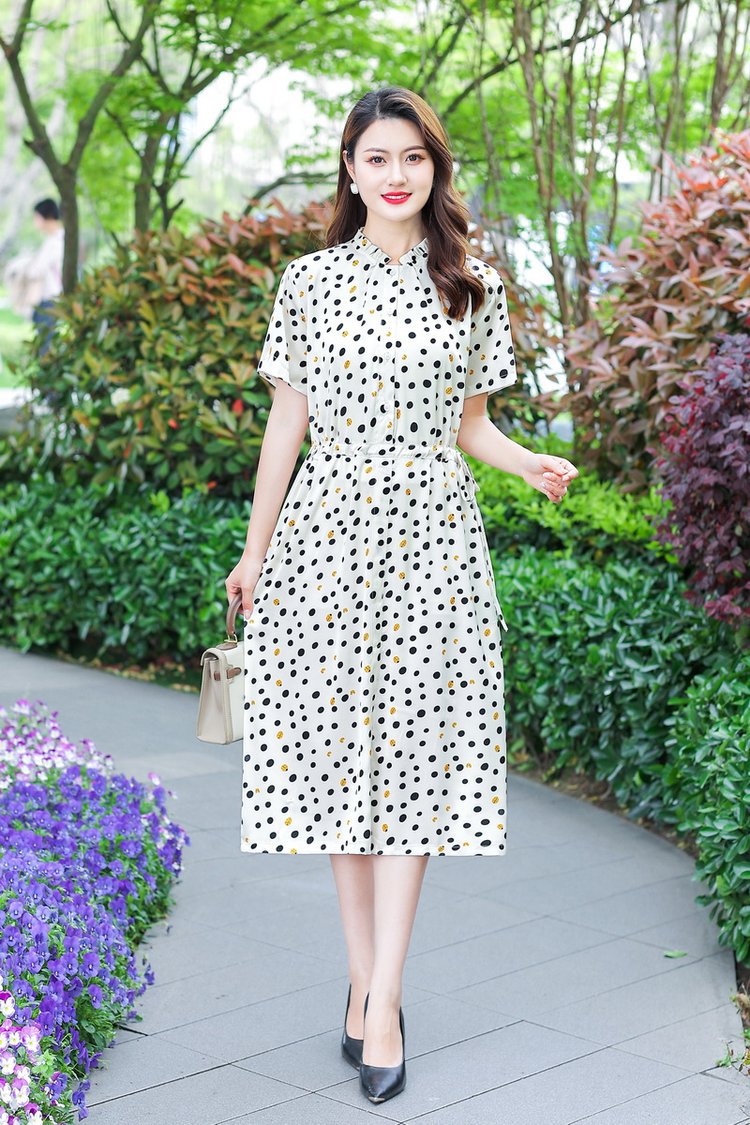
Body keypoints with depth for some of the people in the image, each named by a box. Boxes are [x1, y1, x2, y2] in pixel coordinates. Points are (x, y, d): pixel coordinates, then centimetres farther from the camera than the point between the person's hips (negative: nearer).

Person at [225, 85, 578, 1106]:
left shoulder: (474, 289, 7)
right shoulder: (310, 281, 5)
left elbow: (469, 423, 12)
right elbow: (287, 421, 8)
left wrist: (530, 464, -8)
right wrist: (254, 550, 10)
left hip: (432, 535, 0)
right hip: (329, 529, 0)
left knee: (412, 753, -4)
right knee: (335, 746, 1)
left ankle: (381, 1003, -1)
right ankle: (366, 976, 14)